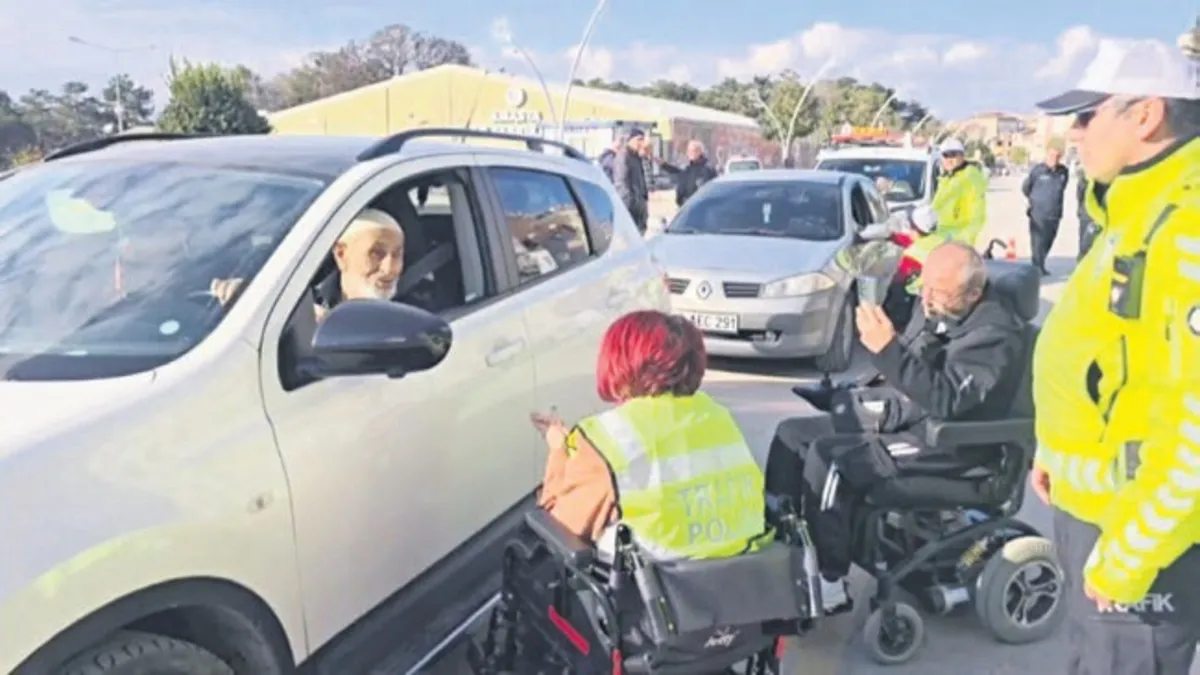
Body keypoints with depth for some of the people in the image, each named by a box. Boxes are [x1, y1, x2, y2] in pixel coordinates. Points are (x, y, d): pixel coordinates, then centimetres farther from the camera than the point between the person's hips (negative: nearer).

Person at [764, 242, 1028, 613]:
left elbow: (946, 399, -32)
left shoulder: (996, 333, -20)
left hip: (944, 441, -10)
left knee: (827, 456, -28)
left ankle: (829, 585, -18)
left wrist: (887, 349, -38)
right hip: (898, 414, 10)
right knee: (791, 434, 1)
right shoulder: (933, 306, 6)